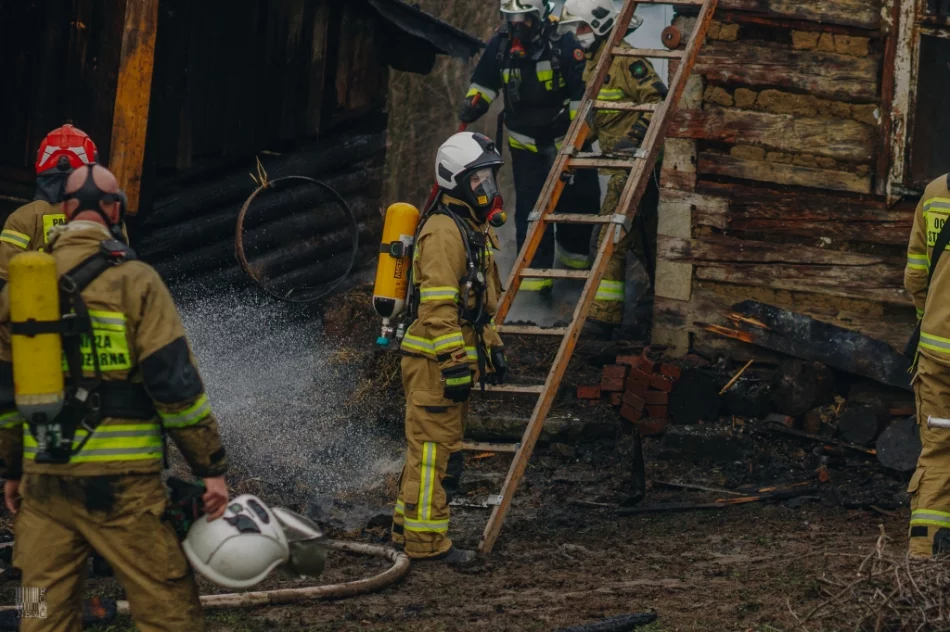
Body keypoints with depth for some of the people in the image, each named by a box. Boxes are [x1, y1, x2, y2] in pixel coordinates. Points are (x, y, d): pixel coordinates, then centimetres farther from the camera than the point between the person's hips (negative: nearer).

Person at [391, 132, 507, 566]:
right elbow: (438, 306, -22)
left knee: (430, 446, 15)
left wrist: (493, 347, 25)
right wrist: (453, 362, -25)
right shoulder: (444, 230, -16)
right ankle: (427, 542, -5)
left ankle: (406, 530, 23)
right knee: (435, 448, -8)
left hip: (456, 357, 11)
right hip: (435, 357, -11)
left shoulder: (474, 228, 17)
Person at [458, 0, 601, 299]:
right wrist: (473, 103, -10)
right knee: (530, 207, -6)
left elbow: (581, 91, -17)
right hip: (525, 142, 2)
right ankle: (535, 269, -4)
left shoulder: (563, 43, -19)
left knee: (580, 197, 8)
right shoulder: (500, 45, -7)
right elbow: (484, 81, 9)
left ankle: (573, 252, 33)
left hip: (565, 137, -2)